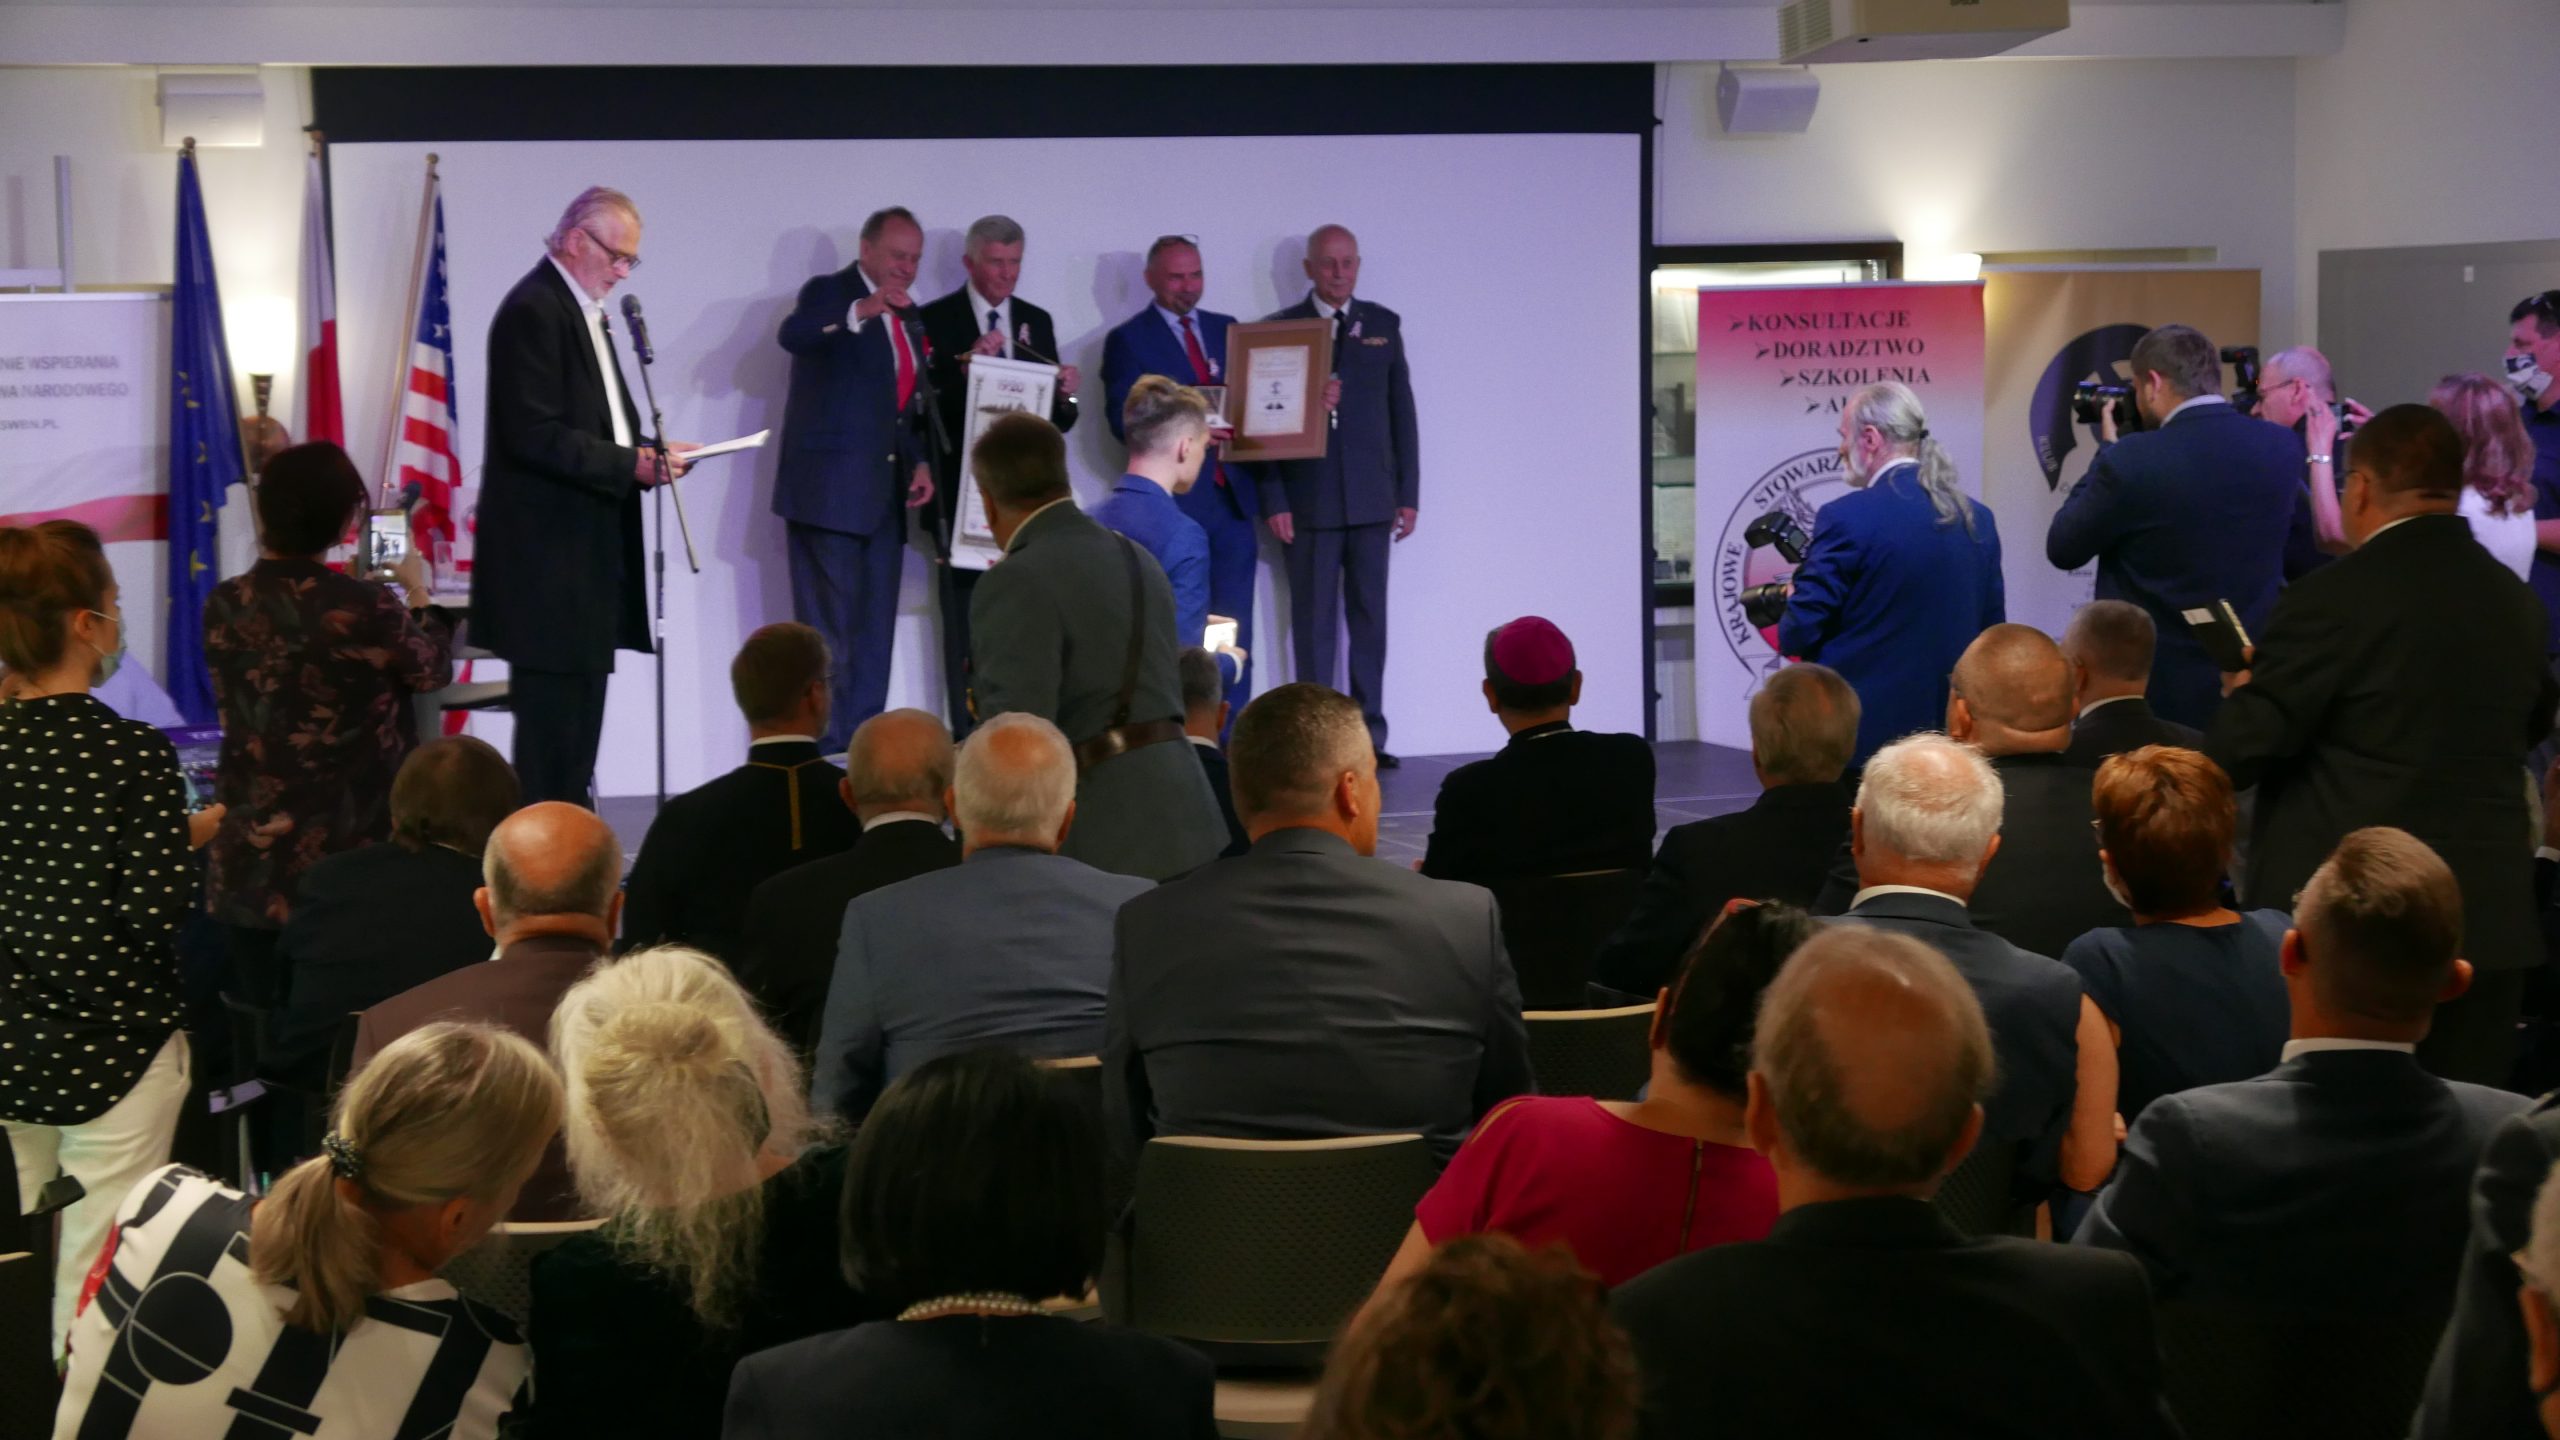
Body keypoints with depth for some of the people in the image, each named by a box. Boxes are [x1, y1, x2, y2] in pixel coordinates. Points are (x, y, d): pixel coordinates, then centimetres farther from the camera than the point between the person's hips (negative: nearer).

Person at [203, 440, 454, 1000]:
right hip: (349, 866, -3)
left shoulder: (225, 607, -3)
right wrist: (418, 591, 22)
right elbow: (433, 669, 4)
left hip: (247, 866, 4)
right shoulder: (367, 609, -15)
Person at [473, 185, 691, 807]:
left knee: (579, 708, 13)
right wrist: (630, 465, -23)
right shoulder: (533, 311, -14)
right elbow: (534, 435, -21)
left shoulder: (583, 309, 18)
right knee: (551, 712, -7)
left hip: (585, 548, 10)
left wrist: (651, 453, 5)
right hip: (548, 552, -10)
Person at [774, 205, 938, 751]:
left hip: (886, 493, 8)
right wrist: (861, 311, -41)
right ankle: (824, 754, -8)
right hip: (829, 489, -8)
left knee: (874, 631, 7)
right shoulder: (828, 293, -4)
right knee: (827, 630, -9)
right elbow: (793, 335, -26)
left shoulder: (908, 315, 18)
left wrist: (920, 460, 10)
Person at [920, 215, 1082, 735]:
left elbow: (1058, 422, 13)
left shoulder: (1037, 321, 14)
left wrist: (1066, 395, -8)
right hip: (964, 494, -3)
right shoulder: (934, 320, 1)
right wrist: (967, 365, -22)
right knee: (967, 625, -2)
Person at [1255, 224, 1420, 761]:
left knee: (1369, 616, 4)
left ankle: (1370, 734, 8)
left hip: (1371, 496, 2)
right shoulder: (1280, 329, 2)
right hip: (1309, 498, -2)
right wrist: (1275, 500, -7)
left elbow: (1402, 410, 11)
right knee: (1313, 621, -1)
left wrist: (1408, 493, 6)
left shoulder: (1383, 325, 11)